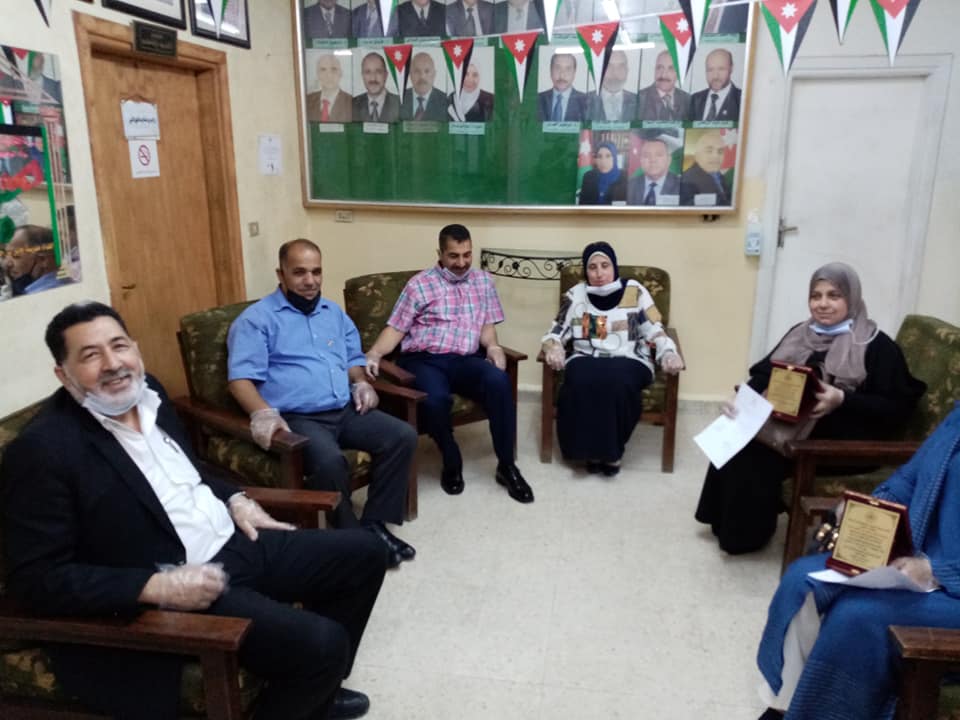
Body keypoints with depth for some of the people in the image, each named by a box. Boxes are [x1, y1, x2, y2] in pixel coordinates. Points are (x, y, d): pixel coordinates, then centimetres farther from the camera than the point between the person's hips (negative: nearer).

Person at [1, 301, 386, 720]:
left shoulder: (146, 392, 5)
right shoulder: (43, 449, -18)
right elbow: (36, 577, -18)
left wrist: (235, 500, 5)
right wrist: (155, 587, -24)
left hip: (236, 542, 9)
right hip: (178, 589, -8)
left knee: (364, 553, 11)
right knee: (323, 643, -24)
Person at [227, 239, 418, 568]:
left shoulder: (334, 313, 21)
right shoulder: (257, 318, 0)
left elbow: (353, 357, 30)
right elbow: (241, 377, -10)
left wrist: (361, 383, 6)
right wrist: (263, 413, -29)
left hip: (346, 411, 6)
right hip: (298, 418, -6)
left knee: (403, 436, -14)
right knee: (330, 462, -35)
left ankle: (374, 523, -6)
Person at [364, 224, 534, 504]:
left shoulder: (483, 281, 17)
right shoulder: (420, 284, 5)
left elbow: (487, 325, 14)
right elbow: (395, 328, 2)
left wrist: (492, 346, -9)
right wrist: (374, 354, -16)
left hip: (464, 360, 3)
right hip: (422, 360, -2)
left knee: (498, 381, -30)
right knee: (436, 399, -36)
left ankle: (506, 465, -16)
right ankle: (452, 463, -6)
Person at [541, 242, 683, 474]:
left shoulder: (635, 291, 5)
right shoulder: (575, 295, 9)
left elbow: (654, 331, 3)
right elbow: (556, 333, 8)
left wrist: (669, 353, -17)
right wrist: (554, 348, -15)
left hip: (628, 361, -1)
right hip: (587, 359, 1)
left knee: (618, 382, -36)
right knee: (581, 380, -34)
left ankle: (611, 451, -16)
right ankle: (590, 449, -16)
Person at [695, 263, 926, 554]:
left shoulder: (877, 346, -4)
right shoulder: (800, 334, 14)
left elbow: (896, 408, -9)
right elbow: (764, 373, 9)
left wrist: (842, 400, -24)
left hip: (843, 440, -6)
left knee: (759, 451, -25)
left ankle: (747, 534, -4)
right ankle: (727, 522, -3)